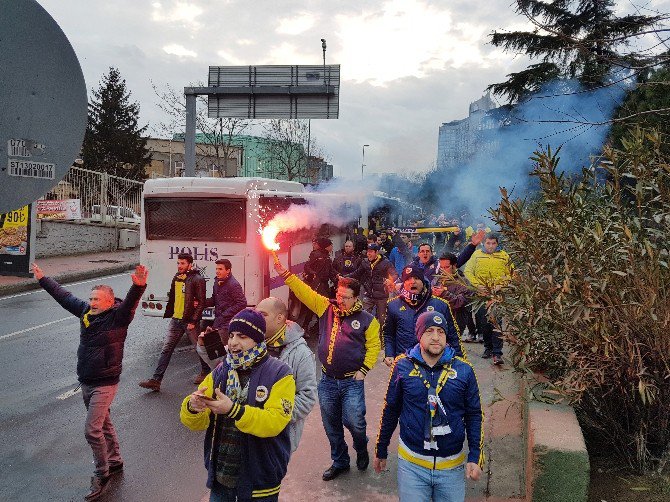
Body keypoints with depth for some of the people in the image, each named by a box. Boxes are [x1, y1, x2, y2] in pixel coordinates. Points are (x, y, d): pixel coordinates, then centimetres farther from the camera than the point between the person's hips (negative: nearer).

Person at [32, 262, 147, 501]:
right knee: (104, 424, 20)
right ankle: (115, 461, 37)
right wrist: (43, 279, 24)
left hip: (105, 384, -7)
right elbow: (63, 295, 16)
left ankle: (101, 474, 10)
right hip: (85, 382, 7)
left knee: (92, 429, -8)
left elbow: (131, 302, -37)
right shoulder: (86, 311, 3)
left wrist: (138, 286, -57)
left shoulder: (118, 316, -17)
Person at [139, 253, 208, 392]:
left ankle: (205, 372, 31)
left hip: (189, 321, -6)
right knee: (166, 349, 3)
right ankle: (156, 380, 4)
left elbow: (201, 302, -14)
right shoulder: (177, 277, 10)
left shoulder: (197, 280, -12)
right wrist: (168, 313, 8)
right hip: (175, 320, 7)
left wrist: (193, 321, -17)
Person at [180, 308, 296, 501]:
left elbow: (275, 422, -24)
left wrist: (233, 410, -35)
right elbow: (197, 422, -1)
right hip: (220, 475, 4)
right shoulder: (220, 372, 2)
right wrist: (192, 407, -23)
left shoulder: (279, 374, -12)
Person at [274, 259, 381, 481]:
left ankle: (362, 450, 32)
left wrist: (364, 370, -7)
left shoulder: (366, 320, -5)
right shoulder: (326, 308, 1)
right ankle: (339, 462, 35)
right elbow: (304, 292, -5)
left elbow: (373, 345, 0)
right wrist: (284, 273, -14)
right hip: (327, 380, 3)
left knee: (354, 422, -2)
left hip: (352, 382, -3)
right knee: (331, 425, 14)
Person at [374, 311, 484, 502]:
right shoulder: (403, 366, -6)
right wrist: (381, 451, 10)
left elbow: (474, 415, 2)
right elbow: (390, 411, 4)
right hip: (411, 463, -1)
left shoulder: (464, 370, -6)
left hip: (452, 466, 1)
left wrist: (475, 457, -5)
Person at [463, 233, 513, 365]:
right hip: (481, 294, 2)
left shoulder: (504, 256, 5)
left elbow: (511, 274, 8)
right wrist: (477, 285, -6)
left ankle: (497, 353, -8)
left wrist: (502, 285, -7)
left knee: (497, 323, -10)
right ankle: (488, 347, 26)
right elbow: (467, 271, 5)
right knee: (484, 323, 10)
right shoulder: (477, 254, 6)